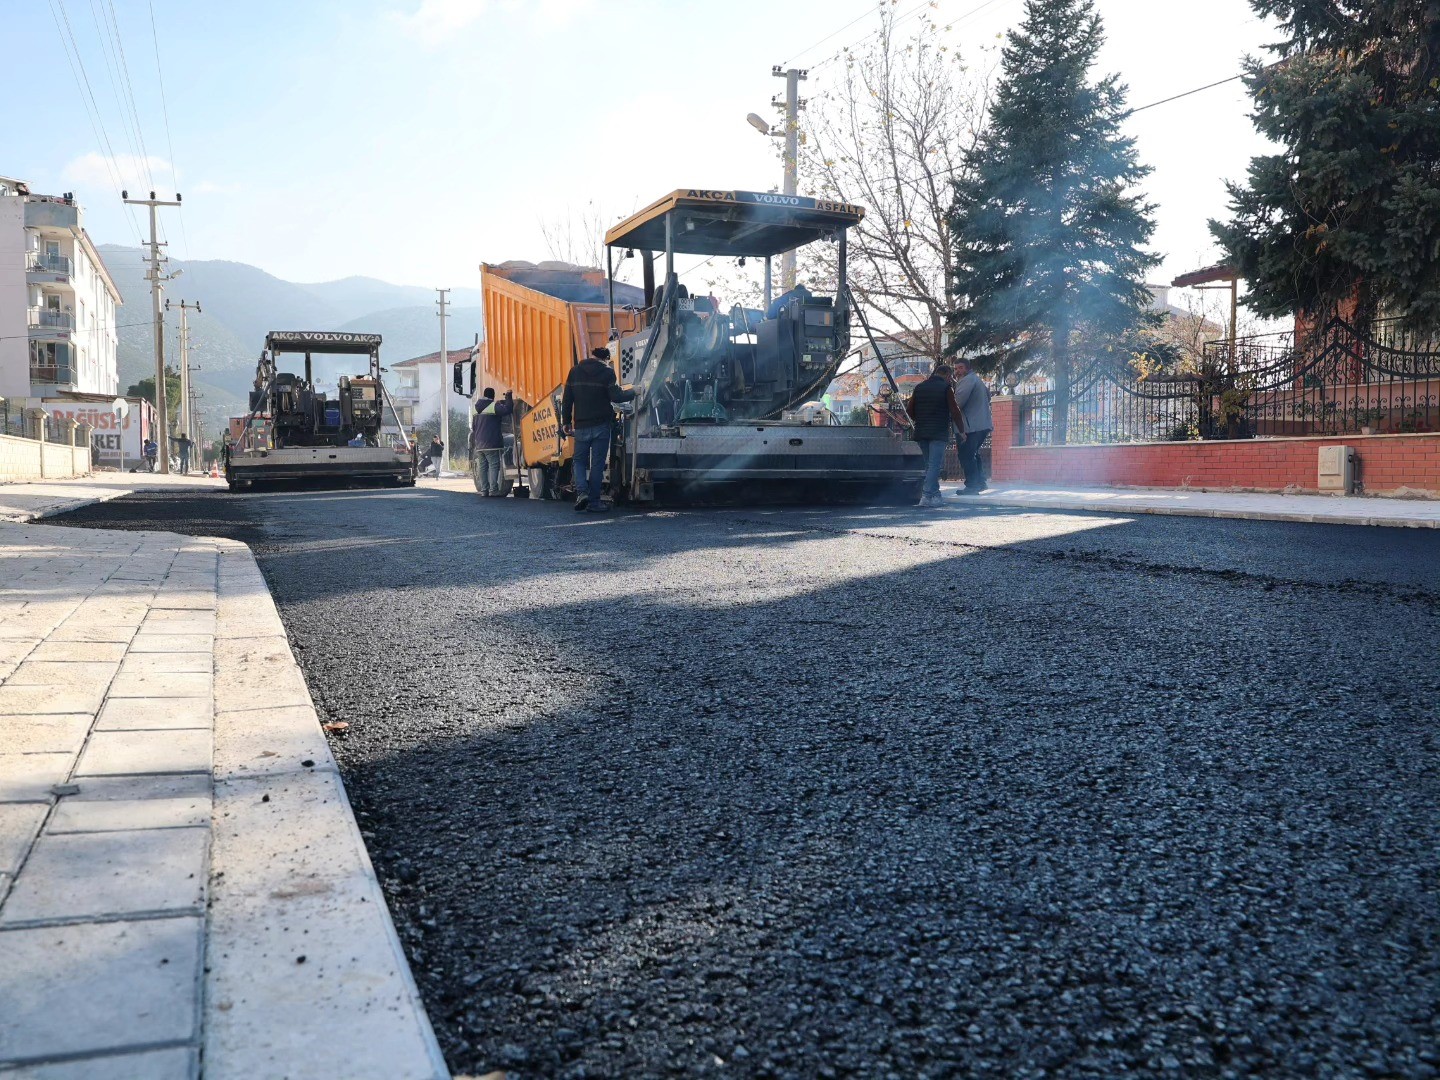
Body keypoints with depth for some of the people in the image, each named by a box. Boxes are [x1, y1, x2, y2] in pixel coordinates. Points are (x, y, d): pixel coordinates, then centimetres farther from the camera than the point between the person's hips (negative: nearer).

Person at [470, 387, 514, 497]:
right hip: (491, 444, -7)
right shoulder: (493, 406, -8)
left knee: (482, 467, 8)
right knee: (494, 466, -7)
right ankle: (493, 490, -13)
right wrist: (509, 396, -9)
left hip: (479, 444, 7)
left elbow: (473, 427, 23)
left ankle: (484, 490, 6)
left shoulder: (477, 408, 17)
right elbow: (508, 409, -22)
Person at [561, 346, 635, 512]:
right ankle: (593, 501, 3)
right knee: (597, 463, 3)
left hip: (581, 425, 2)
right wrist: (633, 393, 5)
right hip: (601, 425, -2)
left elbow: (566, 399, 6)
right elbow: (616, 396, -11)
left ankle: (582, 491, -9)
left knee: (580, 460, 13)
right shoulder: (607, 372, -4)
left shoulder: (575, 371, 7)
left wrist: (566, 422, 12)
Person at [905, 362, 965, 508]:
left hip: (921, 432, 5)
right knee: (934, 465, -7)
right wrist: (961, 430, 5)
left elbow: (909, 410, 11)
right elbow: (954, 411, -6)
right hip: (939, 433, -5)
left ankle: (935, 494, 16)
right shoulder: (946, 388, -3)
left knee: (927, 464, 13)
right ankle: (927, 496, -16)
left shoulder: (919, 387, 12)